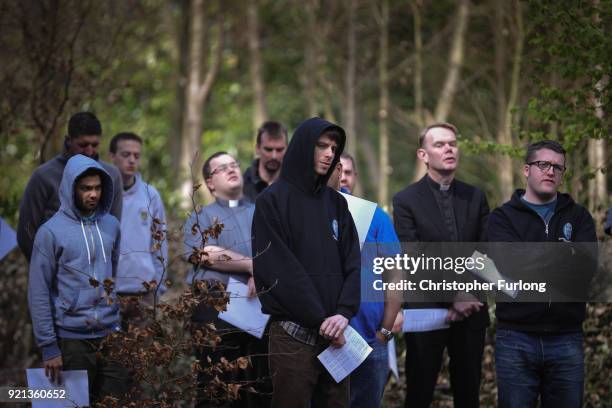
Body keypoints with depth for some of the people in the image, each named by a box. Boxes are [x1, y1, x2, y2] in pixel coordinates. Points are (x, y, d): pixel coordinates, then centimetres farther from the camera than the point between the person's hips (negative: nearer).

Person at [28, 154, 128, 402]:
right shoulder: (51, 232, -8)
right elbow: (38, 292, -9)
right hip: (72, 339, -4)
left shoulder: (111, 225, 7)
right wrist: (48, 346, -12)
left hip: (111, 335, 4)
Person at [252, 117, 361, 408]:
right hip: (294, 335, -5)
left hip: (335, 335, 5)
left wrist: (344, 313, -12)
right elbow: (278, 269, -11)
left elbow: (352, 262, 5)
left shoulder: (336, 203, 15)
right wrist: (319, 320, -14)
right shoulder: (273, 201, -2)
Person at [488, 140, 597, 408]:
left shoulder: (578, 217, 11)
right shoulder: (503, 217, 6)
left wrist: (533, 263, -12)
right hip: (516, 339, -2)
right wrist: (563, 254, -10)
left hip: (567, 338, 2)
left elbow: (587, 266, -7)